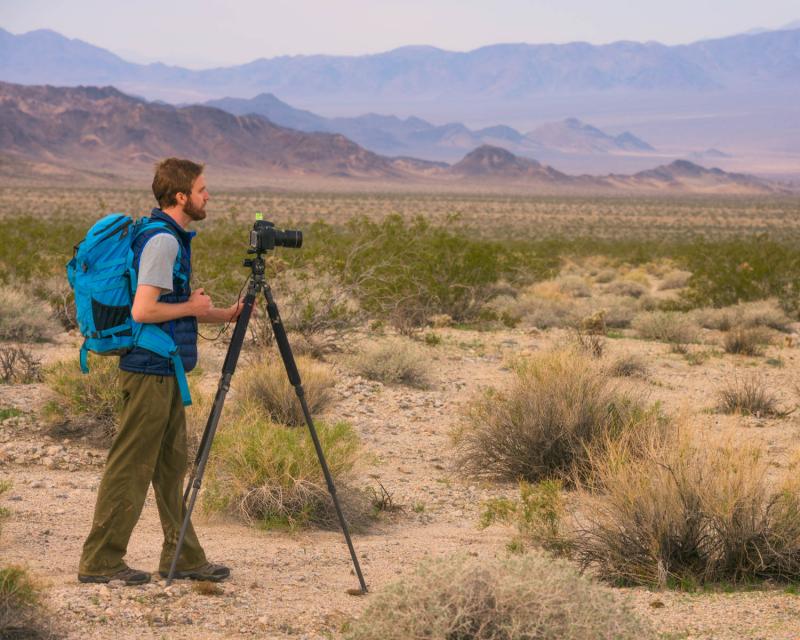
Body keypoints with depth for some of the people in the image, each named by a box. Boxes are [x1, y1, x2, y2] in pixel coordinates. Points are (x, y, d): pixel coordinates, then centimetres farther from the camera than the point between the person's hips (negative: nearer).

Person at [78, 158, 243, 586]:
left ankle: (182, 558, 19)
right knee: (131, 467, -4)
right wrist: (192, 307, -10)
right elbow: (143, 310, -24)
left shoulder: (173, 237, 14)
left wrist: (224, 315, 10)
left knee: (171, 465, 13)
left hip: (165, 370, 10)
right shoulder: (161, 240, -17)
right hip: (150, 370, -10)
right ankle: (99, 561, 2)